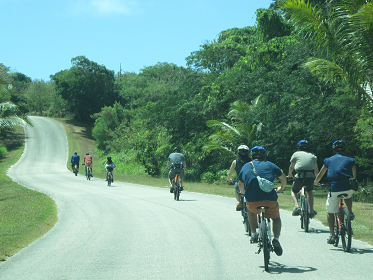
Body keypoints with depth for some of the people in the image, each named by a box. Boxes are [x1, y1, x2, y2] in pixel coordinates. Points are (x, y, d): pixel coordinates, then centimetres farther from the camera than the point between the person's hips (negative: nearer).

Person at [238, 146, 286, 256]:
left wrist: (243, 193, 48)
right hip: (270, 199, -1)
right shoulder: (270, 165, 17)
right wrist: (282, 189, 46)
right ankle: (276, 239, 3)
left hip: (252, 200, 1)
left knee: (251, 211, 36)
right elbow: (283, 178, 26)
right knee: (276, 218, 25)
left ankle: (254, 234, 28)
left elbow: (240, 184, 28)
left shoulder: (246, 166, 19)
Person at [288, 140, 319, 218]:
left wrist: (290, 175, 49)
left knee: (293, 191, 23)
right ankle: (312, 210, 23)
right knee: (310, 191, 31)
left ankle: (296, 206, -3)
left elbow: (291, 167, 28)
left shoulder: (296, 154, 17)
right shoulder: (312, 156, 23)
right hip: (311, 177, 2)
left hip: (299, 177, -2)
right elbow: (316, 170, 29)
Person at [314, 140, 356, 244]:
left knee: (330, 212, 14)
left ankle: (332, 235, 6)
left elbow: (320, 175, 23)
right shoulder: (350, 160, 13)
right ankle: (350, 212, 22)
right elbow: (354, 176, 27)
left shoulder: (328, 160, 13)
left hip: (334, 189, -1)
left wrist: (316, 182, 43)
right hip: (348, 189, 1)